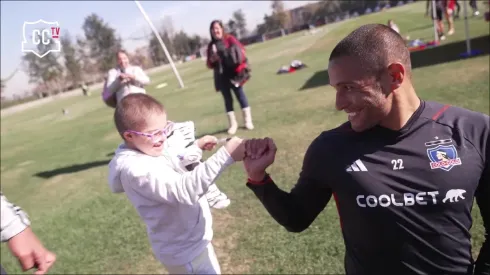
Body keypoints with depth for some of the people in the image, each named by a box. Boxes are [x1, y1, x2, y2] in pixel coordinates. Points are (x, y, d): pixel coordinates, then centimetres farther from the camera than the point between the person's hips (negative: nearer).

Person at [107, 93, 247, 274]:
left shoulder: (145, 152, -1)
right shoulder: (138, 169, -32)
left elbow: (172, 168, 17)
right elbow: (185, 188, -43)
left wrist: (195, 147, 7)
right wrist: (225, 155, -48)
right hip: (186, 251, -10)